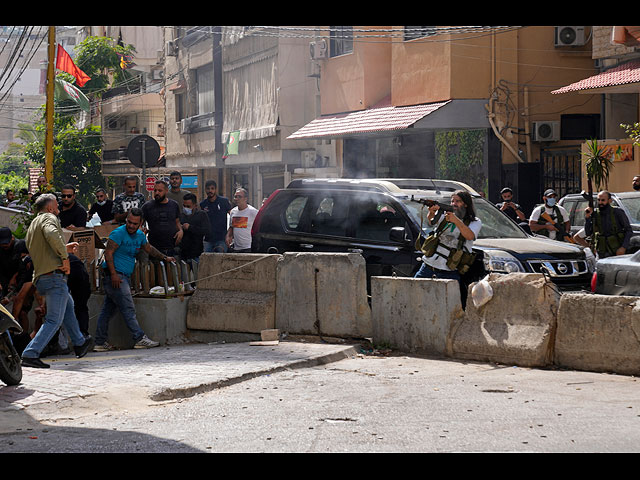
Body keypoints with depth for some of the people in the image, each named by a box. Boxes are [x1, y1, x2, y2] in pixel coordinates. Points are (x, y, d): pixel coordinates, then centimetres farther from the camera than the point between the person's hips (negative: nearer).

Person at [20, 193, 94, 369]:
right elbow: (52, 234, -26)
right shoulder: (49, 218, -4)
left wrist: (64, 249, 34)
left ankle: (79, 343, 39)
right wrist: (65, 256, -19)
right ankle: (30, 354, -19)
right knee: (54, 320, -9)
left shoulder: (32, 225, 23)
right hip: (54, 275, -10)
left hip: (40, 278, 10)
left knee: (68, 304, 30)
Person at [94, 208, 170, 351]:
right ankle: (140, 339, -10)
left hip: (124, 277, 8)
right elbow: (108, 253, -16)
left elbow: (149, 249, 32)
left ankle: (100, 342, 12)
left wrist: (164, 258, 32)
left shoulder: (140, 235, 14)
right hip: (116, 276, -8)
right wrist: (113, 274, -22)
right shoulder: (118, 233, -12)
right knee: (128, 309, -9)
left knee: (108, 310, 10)